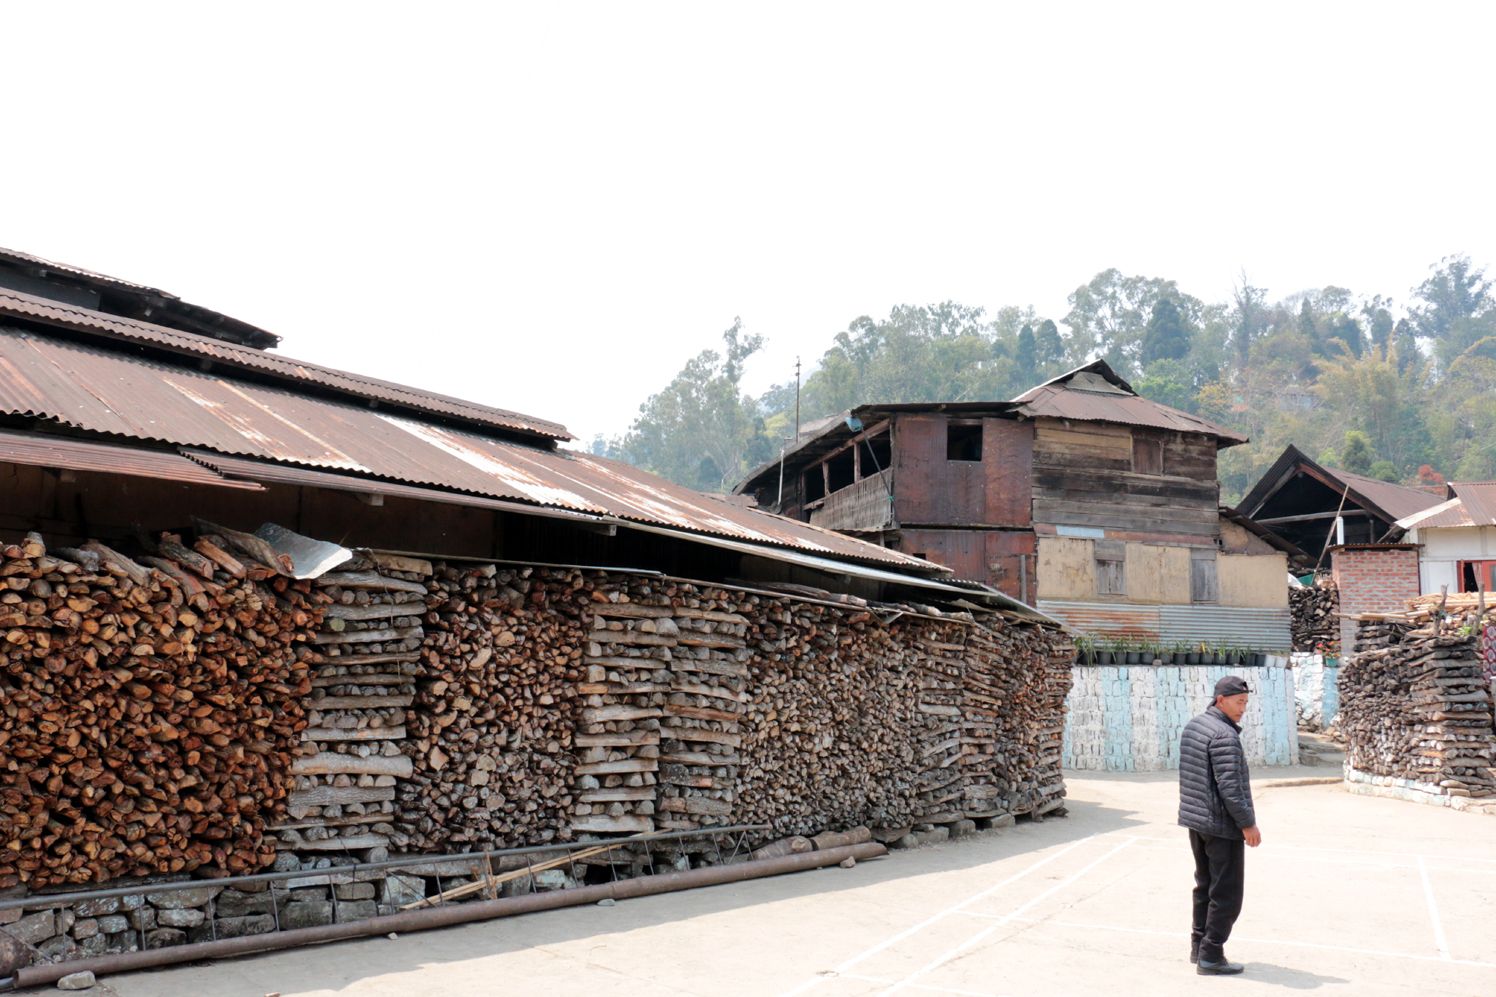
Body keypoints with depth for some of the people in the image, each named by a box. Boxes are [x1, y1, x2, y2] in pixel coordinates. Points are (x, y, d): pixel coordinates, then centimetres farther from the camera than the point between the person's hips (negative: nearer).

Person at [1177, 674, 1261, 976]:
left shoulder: (1193, 726, 9)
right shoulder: (1224, 736, -21)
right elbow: (1229, 787, -24)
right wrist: (1248, 824, -15)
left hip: (1195, 820, 9)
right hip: (1222, 826, -9)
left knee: (1205, 885, 19)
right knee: (1226, 894, 0)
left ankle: (1199, 946, 26)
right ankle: (1210, 957, 5)